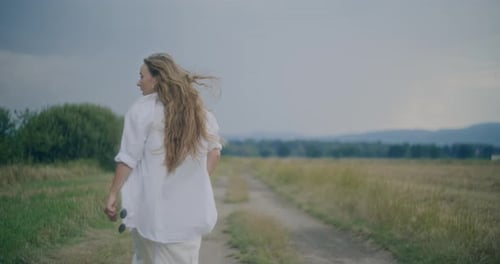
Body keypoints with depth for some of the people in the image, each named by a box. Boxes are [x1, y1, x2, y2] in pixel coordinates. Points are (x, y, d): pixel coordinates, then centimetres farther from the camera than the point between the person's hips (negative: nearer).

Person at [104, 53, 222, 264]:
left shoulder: (143, 109, -4)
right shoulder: (199, 111, 11)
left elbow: (128, 158, -7)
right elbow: (214, 151, 14)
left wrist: (113, 194, -2)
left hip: (152, 208, -3)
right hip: (190, 210, 3)